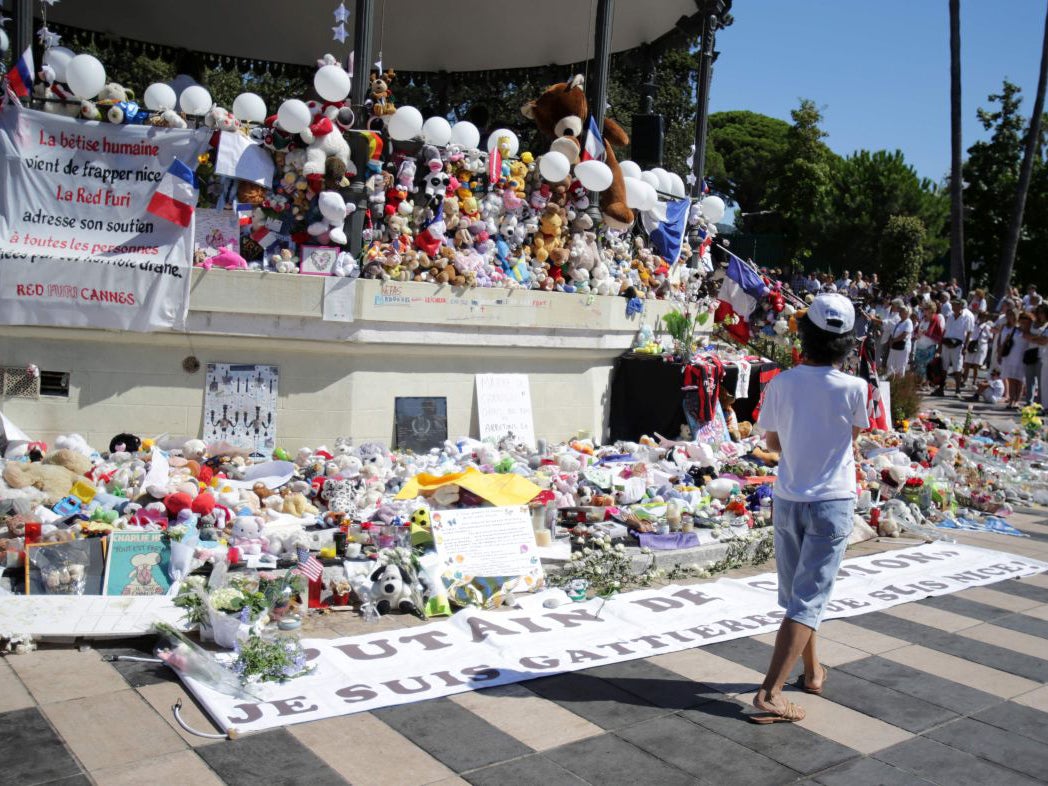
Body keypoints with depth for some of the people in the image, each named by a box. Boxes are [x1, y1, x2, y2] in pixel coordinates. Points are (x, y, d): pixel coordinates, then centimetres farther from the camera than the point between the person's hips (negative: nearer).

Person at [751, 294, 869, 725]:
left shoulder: (781, 384, -7)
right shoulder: (853, 388, -12)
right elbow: (854, 434, 5)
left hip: (787, 502, 3)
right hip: (832, 504, -3)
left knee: (793, 593, 20)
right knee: (809, 600, 0)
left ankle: (812, 669, 38)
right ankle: (770, 693, -7)